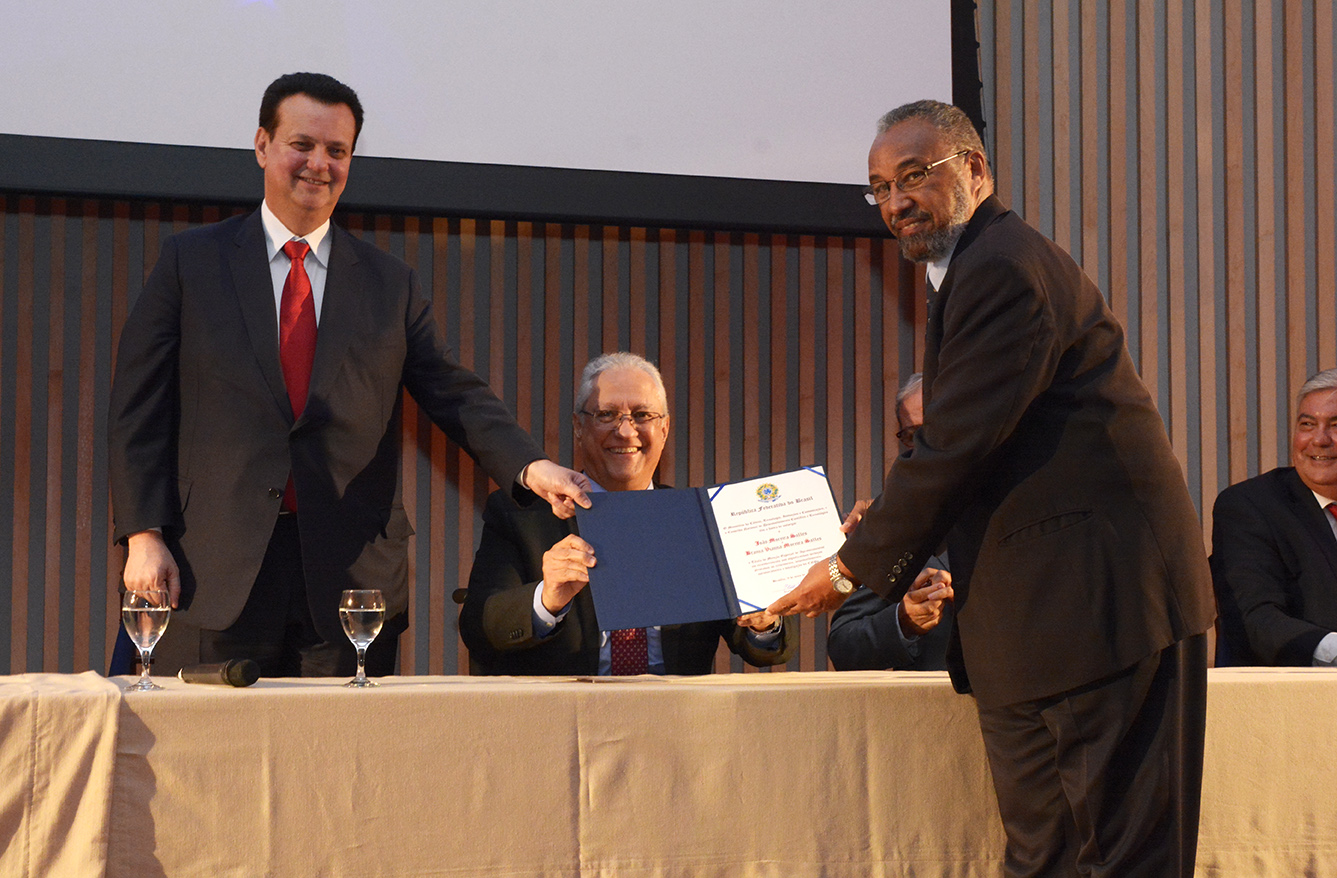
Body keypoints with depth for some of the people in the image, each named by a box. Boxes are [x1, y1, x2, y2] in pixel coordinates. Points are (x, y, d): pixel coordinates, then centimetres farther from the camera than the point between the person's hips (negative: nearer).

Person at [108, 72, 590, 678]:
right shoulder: (190, 261, 8)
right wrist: (143, 534, -4)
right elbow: (139, 408, 6)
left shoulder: (390, 286, 13)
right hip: (215, 576, -1)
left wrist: (530, 466, -13)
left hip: (351, 579, 2)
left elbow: (457, 396, 6)